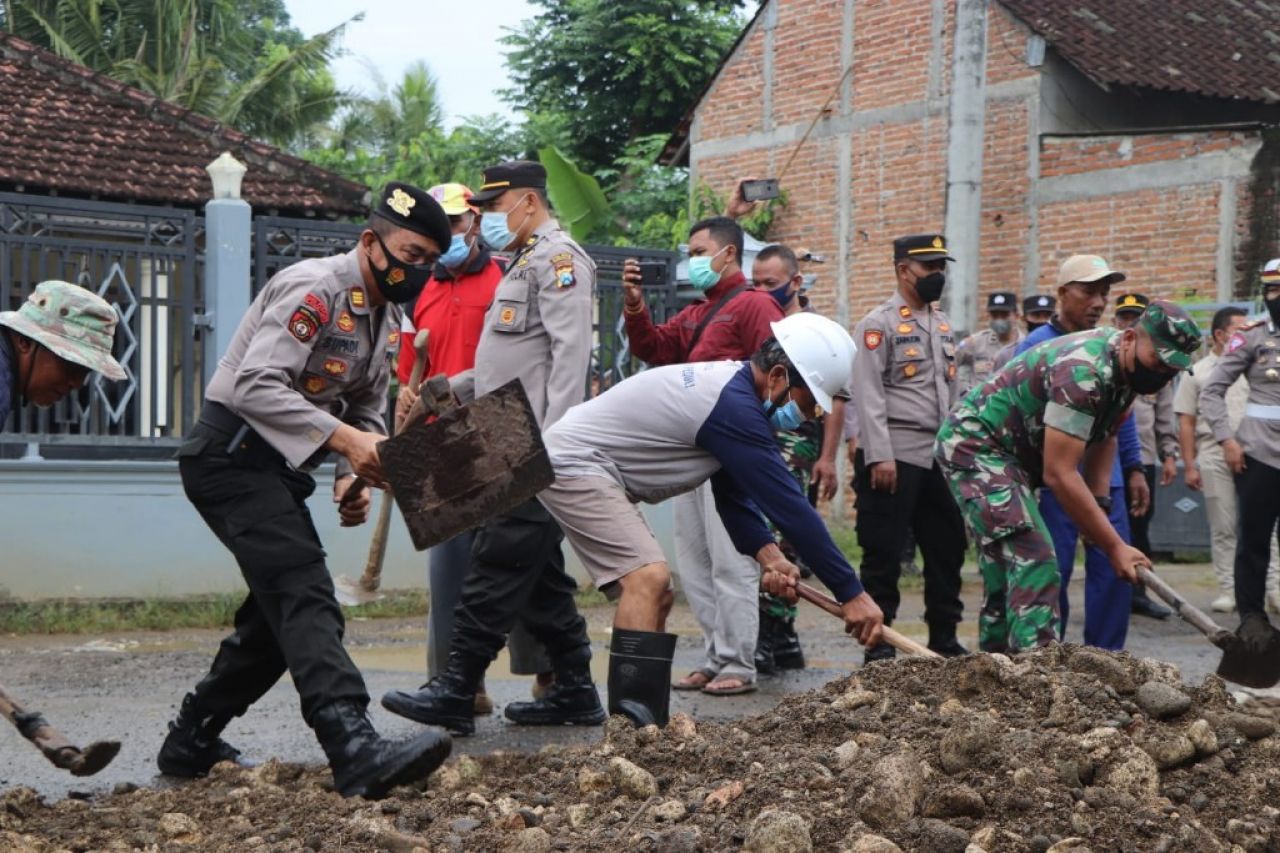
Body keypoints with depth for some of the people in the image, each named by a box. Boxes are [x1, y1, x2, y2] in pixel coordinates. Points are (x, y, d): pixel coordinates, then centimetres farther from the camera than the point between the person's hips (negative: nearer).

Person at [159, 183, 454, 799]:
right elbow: (256, 385, -28)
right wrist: (345, 439, -33)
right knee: (304, 594, -23)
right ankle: (356, 751, -35)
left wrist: (355, 478, -2)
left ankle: (191, 743, 27)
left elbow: (366, 413, 18)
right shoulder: (314, 290, -17)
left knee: (281, 610, 13)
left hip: (278, 468, 10)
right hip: (230, 455, -10)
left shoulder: (387, 321, 13)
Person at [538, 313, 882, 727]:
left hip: (587, 468, 11)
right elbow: (790, 506, -24)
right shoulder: (734, 406, -24)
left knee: (655, 592, 10)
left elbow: (733, 494, 9)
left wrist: (767, 554, -8)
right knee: (647, 578, -23)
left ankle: (650, 725, 12)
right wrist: (852, 594, -19)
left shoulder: (729, 384, 8)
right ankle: (631, 725, -28)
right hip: (575, 464, -11)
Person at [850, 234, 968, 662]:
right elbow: (868, 395, -13)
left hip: (940, 457, 8)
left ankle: (944, 639, 21)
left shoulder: (943, 325, 17)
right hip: (895, 457, -7)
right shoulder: (878, 323, -6)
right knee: (884, 554, -2)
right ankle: (878, 642, 5)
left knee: (948, 548, 11)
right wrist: (880, 455, -20)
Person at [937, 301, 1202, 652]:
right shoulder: (1084, 371, -30)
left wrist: (1100, 503, -1)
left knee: (1005, 565, 13)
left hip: (1008, 454, 10)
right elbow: (1059, 474, -30)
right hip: (974, 443, -10)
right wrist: (1115, 547, -26)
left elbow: (1103, 436, 14)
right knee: (1033, 560, -21)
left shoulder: (1126, 366, 0)